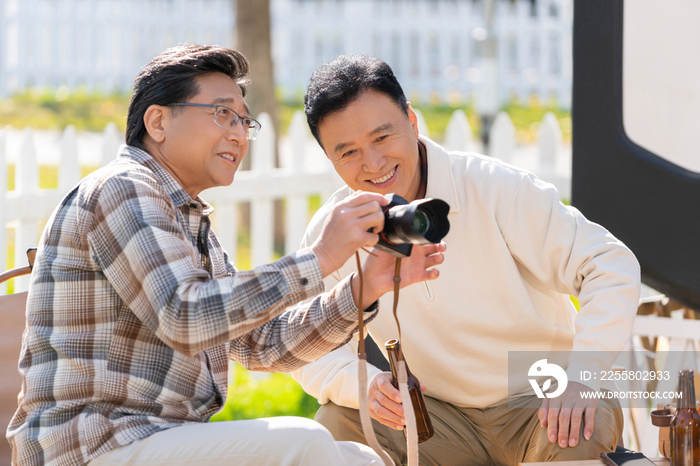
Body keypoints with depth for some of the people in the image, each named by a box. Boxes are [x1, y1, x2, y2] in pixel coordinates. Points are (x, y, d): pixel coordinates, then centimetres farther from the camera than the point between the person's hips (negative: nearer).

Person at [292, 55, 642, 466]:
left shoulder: (496, 189, -14)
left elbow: (611, 266, -15)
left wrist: (580, 378, -29)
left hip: (539, 401, -3)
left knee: (581, 433, -35)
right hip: (439, 418, 3)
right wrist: (365, 383, -26)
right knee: (337, 425, -21)